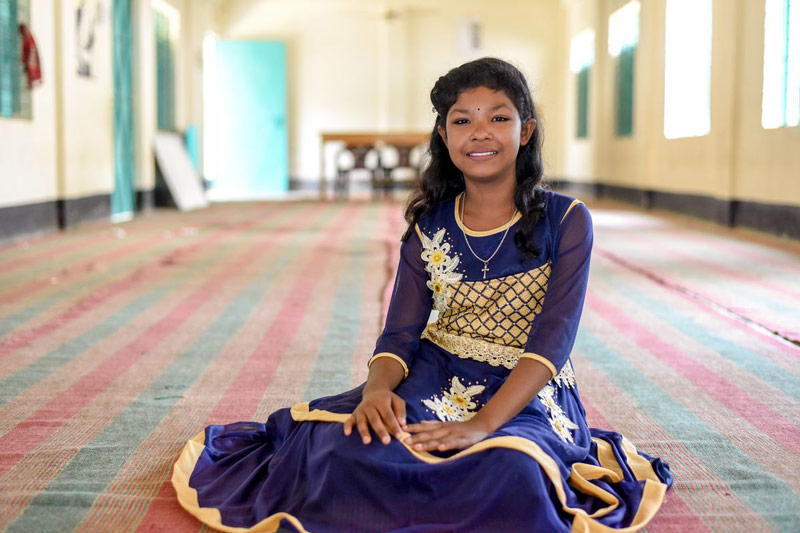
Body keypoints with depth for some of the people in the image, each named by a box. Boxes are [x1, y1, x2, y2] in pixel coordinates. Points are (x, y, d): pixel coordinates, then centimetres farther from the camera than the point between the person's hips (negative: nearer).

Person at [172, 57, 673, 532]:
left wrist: (484, 423, -28)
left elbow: (553, 339, -14)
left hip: (527, 394, -1)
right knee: (349, 445, -30)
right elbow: (401, 333, 0)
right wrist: (377, 389, -24)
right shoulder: (429, 225, 6)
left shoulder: (565, 221, -3)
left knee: (509, 471, -36)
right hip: (434, 382, 2)